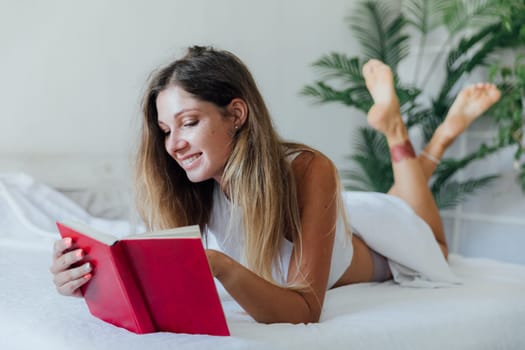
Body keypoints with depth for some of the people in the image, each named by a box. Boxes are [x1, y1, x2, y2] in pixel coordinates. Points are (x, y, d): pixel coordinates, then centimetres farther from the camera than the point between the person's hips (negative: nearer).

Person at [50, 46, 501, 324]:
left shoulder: (308, 171, -44)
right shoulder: (193, 187, -31)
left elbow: (305, 311, -49)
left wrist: (220, 267, -66)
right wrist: (91, 277, -54)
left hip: (375, 251, -3)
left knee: (432, 248, 33)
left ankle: (394, 127, 33)